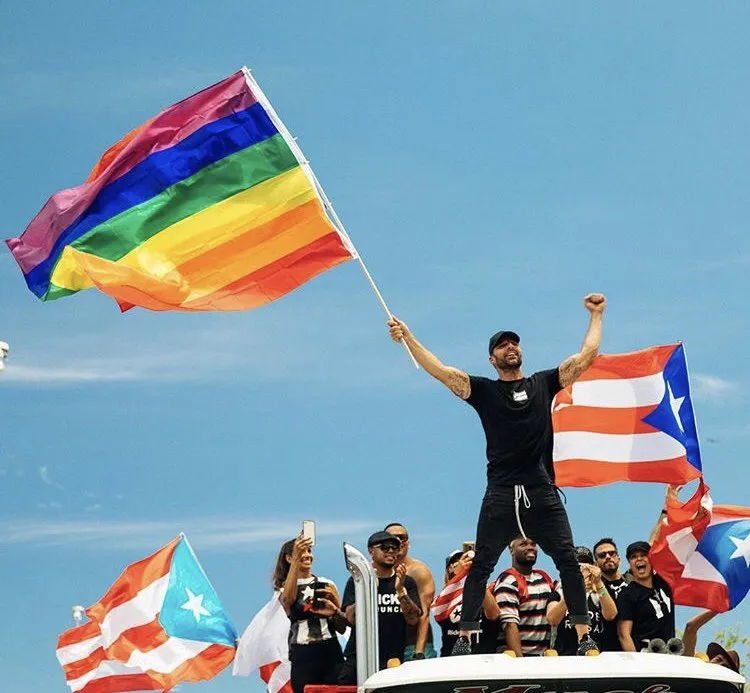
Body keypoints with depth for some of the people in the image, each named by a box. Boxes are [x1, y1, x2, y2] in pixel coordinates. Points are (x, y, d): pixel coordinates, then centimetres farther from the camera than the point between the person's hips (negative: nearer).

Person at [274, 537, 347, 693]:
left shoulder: (326, 585, 12)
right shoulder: (285, 587, 7)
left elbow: (342, 628, 13)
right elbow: (287, 599, -21)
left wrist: (335, 611, -10)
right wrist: (297, 559, -28)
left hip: (330, 653, 2)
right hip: (302, 656, -2)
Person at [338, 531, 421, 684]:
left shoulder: (407, 582, 10)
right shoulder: (357, 581, 6)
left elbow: (413, 620, -3)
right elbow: (351, 618, -7)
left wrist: (400, 590, -16)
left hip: (393, 660, 1)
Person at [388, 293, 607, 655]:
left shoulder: (544, 383, 14)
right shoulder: (484, 390, 9)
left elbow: (585, 356, 16)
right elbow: (441, 371, 0)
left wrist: (596, 316, 21)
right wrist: (408, 338, -8)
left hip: (542, 493, 1)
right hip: (501, 495, -1)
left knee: (568, 560, -3)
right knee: (481, 565, -3)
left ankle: (584, 636, 1)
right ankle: (465, 637, -1)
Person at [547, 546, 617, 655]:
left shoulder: (600, 594, 16)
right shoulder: (559, 593, 12)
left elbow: (610, 615, -6)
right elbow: (552, 620, -9)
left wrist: (599, 584, -18)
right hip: (564, 654, -1)